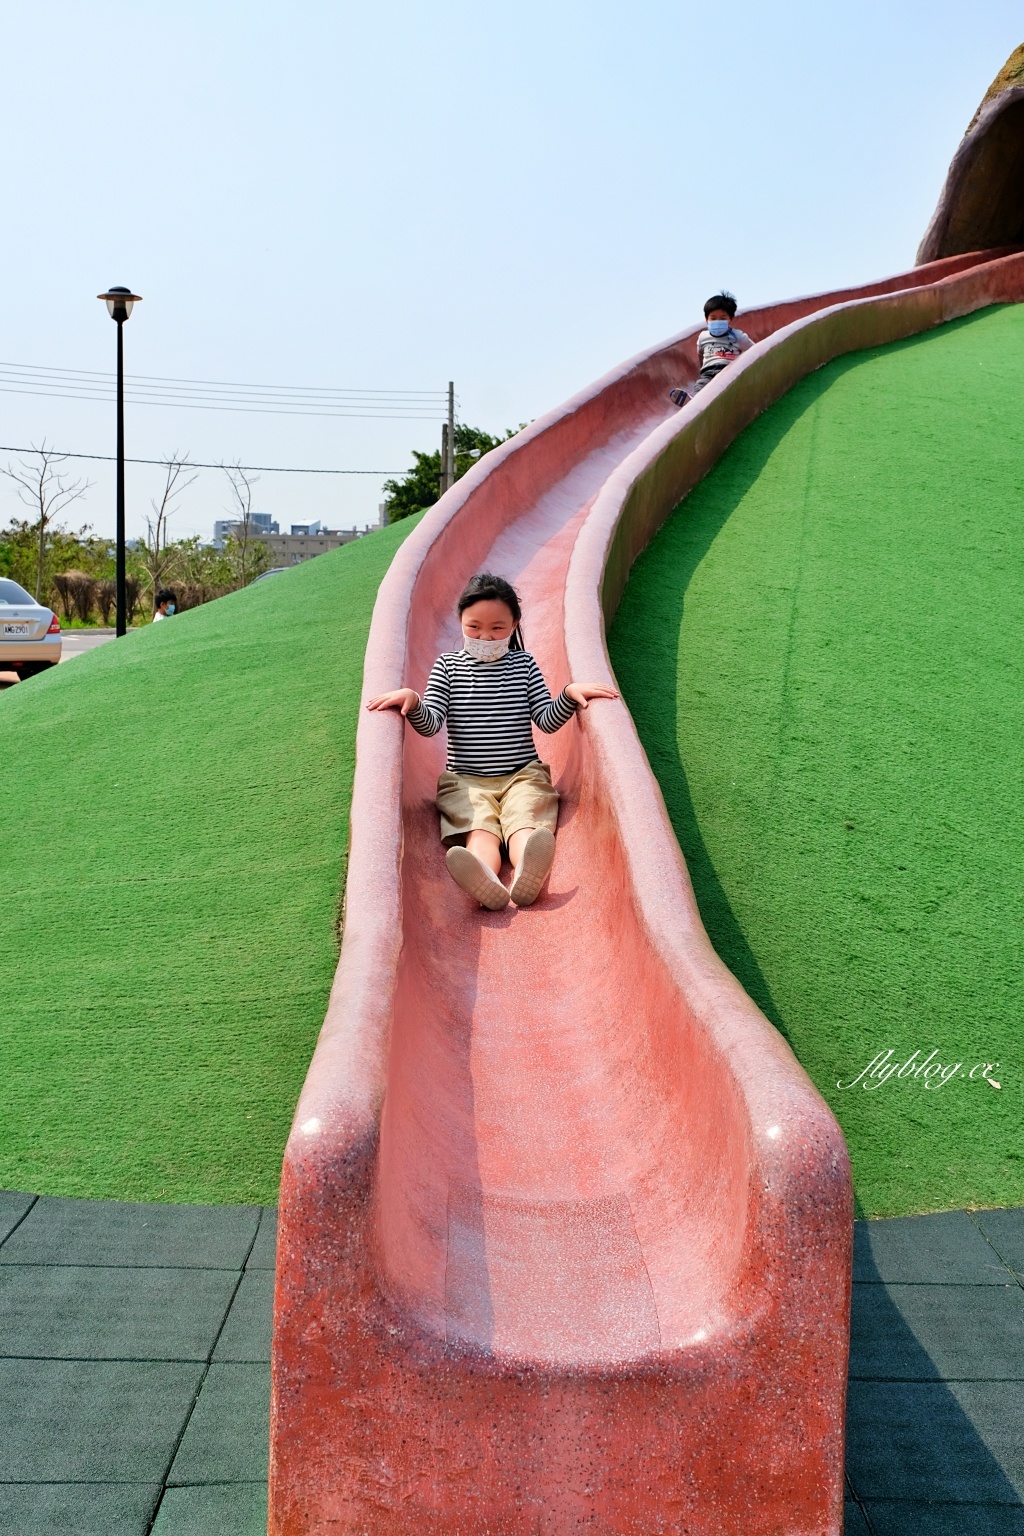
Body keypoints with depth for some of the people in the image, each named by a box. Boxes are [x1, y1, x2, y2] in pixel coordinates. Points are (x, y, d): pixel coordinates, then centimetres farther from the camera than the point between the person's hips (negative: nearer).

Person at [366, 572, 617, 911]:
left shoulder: (523, 664, 11)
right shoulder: (447, 666, 8)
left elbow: (547, 720, 5)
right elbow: (430, 724, -3)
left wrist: (570, 694, -15)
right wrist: (412, 701, -25)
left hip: (522, 775, 1)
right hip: (466, 780, -1)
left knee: (525, 824, -30)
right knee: (480, 828, -31)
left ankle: (527, 875, -62)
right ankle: (486, 882, -62)